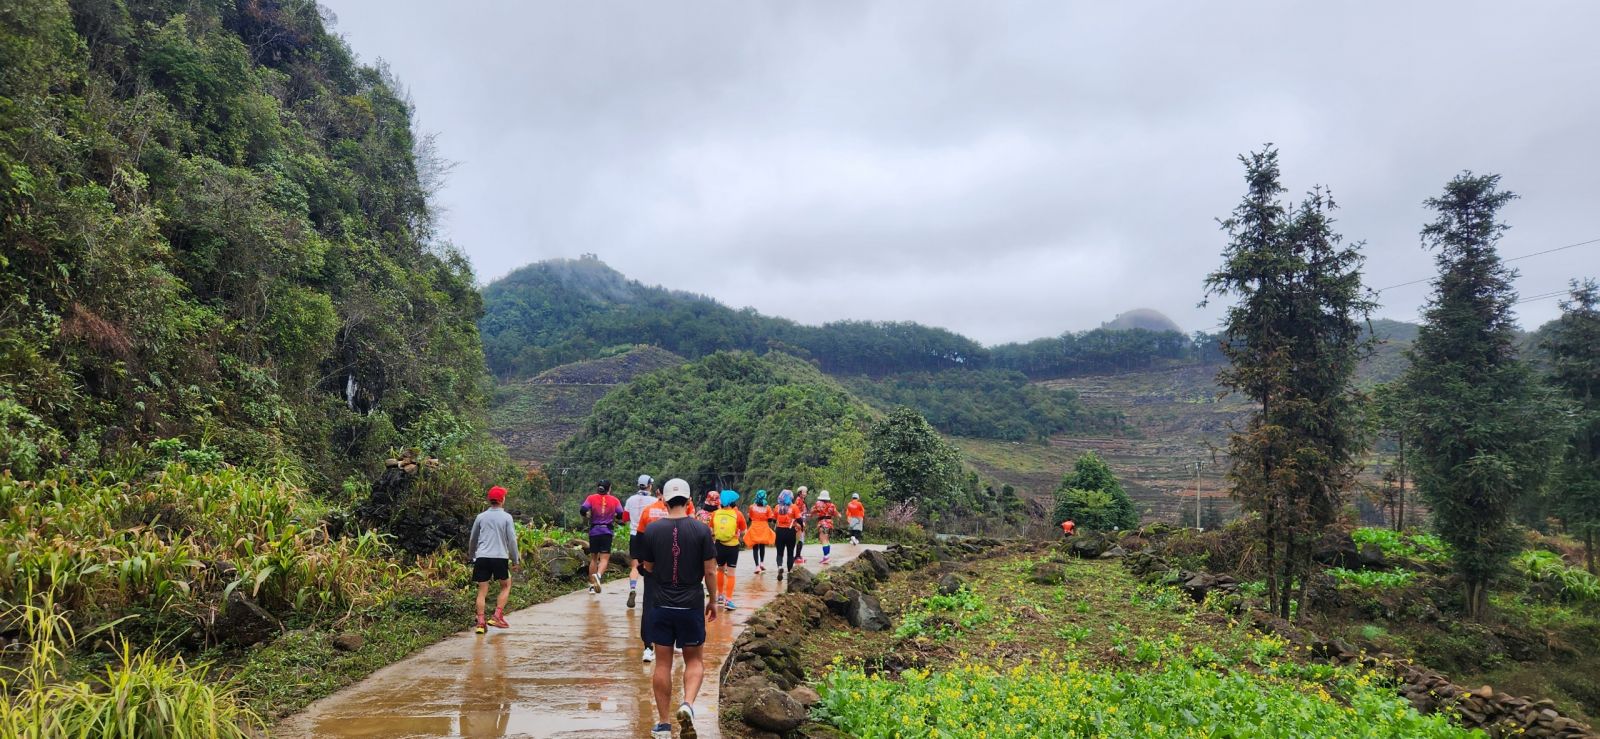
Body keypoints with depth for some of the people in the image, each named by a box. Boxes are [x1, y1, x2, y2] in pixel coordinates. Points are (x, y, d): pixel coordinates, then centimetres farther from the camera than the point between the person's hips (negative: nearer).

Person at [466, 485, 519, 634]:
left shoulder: (481, 517, 9)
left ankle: (480, 623, 0)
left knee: (482, 590, 7)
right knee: (506, 586, 16)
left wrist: (472, 556, 33)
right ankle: (497, 616, 5)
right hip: (500, 557, -2)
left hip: (482, 557, 3)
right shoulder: (506, 517, -1)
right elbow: (512, 540, -3)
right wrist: (515, 560, 6)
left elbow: (472, 540, 18)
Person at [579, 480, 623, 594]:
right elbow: (621, 515, -3)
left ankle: (592, 585, 16)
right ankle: (598, 575, -34)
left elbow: (583, 510, -11)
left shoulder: (591, 498, 3)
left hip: (594, 531, 2)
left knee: (593, 558, 14)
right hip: (607, 532, -2)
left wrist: (589, 516, 9)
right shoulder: (614, 500, 4)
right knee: (604, 558, -4)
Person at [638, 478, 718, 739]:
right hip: (692, 605, -1)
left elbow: (648, 568, 6)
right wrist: (712, 601, 8)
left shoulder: (652, 529, -4)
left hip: (661, 605, 1)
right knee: (695, 660, 14)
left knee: (663, 663, 10)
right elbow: (710, 571, -5)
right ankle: (688, 704, -11)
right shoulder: (701, 530, -8)